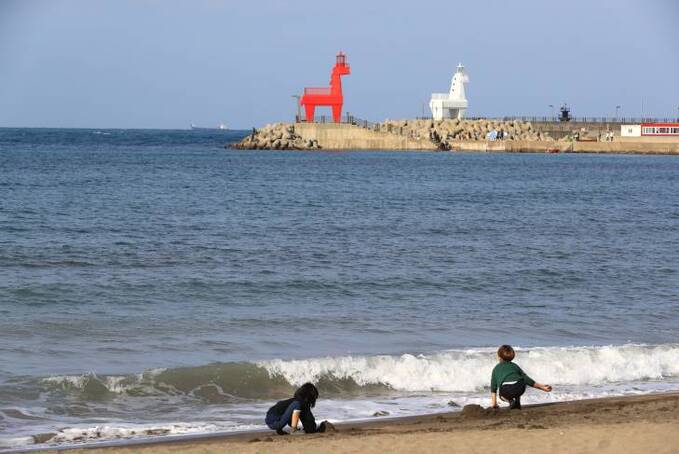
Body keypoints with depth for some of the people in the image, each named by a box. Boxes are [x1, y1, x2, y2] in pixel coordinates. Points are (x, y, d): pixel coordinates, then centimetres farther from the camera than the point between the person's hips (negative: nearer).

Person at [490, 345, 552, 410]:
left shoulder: (496, 369, 25)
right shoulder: (514, 366, 28)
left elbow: (493, 387, 26)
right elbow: (526, 379, 24)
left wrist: (494, 403, 34)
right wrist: (541, 387, 30)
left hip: (506, 390, -2)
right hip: (520, 388, 2)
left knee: (502, 395, 34)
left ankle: (510, 401, 4)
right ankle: (517, 402, 20)